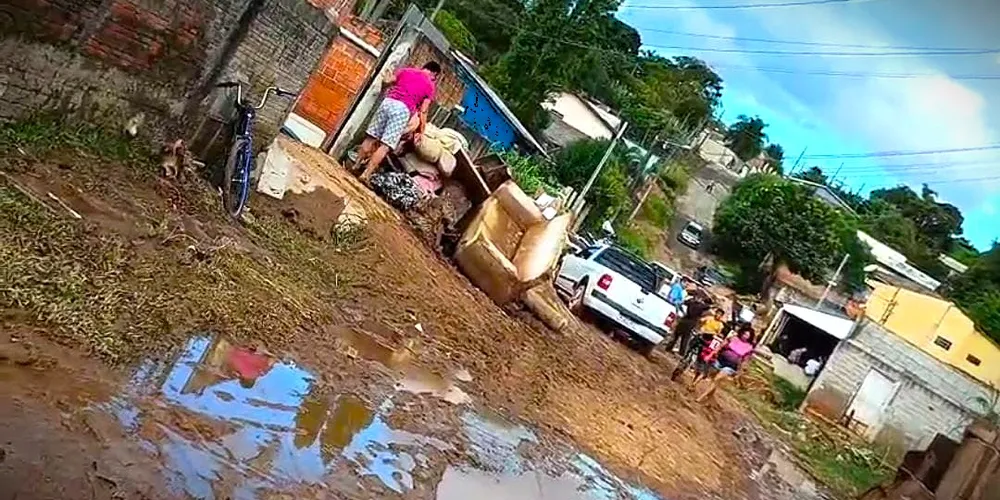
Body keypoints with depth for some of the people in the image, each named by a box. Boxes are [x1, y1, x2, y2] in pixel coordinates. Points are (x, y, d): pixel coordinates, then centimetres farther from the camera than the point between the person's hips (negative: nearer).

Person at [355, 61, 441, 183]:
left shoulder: (406, 70, 19)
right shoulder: (430, 86, 11)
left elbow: (386, 81, 19)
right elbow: (423, 112, 5)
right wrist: (420, 132, 12)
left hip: (388, 102, 4)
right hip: (403, 109, -4)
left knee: (371, 137, 12)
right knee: (386, 146, -4)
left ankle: (356, 166, 19)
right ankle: (366, 175, -8)